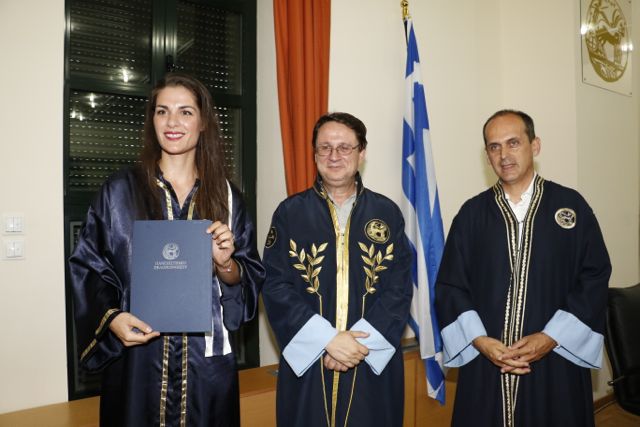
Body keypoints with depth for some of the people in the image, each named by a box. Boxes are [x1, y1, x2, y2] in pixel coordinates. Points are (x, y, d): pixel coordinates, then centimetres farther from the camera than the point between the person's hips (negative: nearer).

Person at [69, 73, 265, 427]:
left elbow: (252, 282, 4)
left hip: (207, 361, 2)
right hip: (136, 361, -1)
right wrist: (112, 318, -16)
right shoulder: (119, 191, -2)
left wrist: (226, 263, -16)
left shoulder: (226, 197, 3)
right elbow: (88, 268, 0)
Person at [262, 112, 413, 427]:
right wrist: (327, 339, -16)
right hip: (306, 360, 0)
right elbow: (275, 285, -6)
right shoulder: (290, 212, 0)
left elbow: (399, 286, -2)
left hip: (373, 361, 1)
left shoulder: (387, 213, 3)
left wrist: (361, 343, -13)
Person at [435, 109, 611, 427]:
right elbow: (449, 285, 2)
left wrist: (551, 338, -11)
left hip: (556, 364, 0)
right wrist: (479, 340, -11)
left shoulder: (571, 205, 1)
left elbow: (595, 278, -2)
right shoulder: (472, 213, 4)